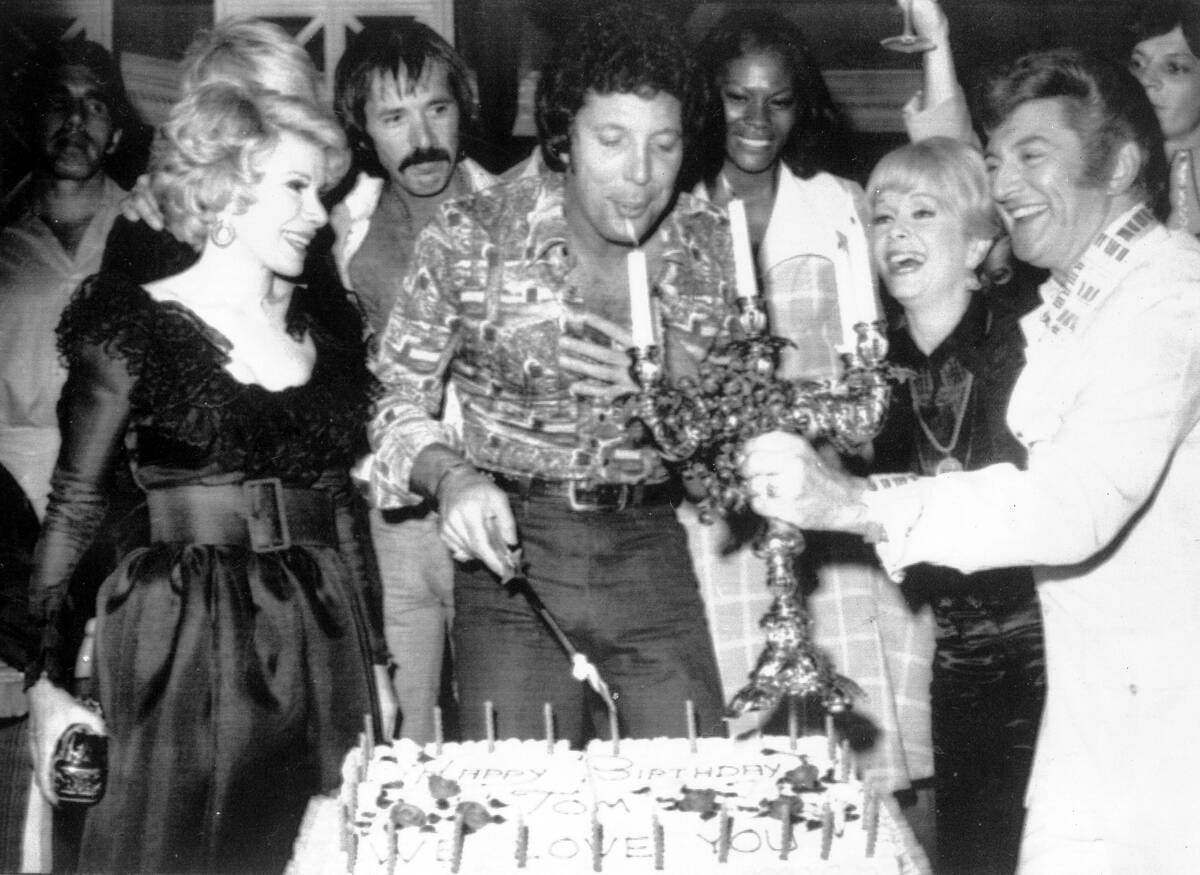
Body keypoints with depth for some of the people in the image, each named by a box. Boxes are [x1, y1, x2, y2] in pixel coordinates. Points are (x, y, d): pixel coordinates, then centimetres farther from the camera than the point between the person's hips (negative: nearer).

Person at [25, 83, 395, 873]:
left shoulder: (323, 334, 11)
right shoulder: (136, 329, -4)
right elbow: (72, 511, -3)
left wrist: (377, 663, 15)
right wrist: (48, 681, -9)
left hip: (321, 653, 5)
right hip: (182, 651, -4)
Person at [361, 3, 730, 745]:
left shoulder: (709, 244, 0)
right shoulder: (472, 239, -9)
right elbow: (395, 400, -2)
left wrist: (674, 377, -11)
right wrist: (451, 478, -21)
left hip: (654, 553, 3)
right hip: (514, 552, -2)